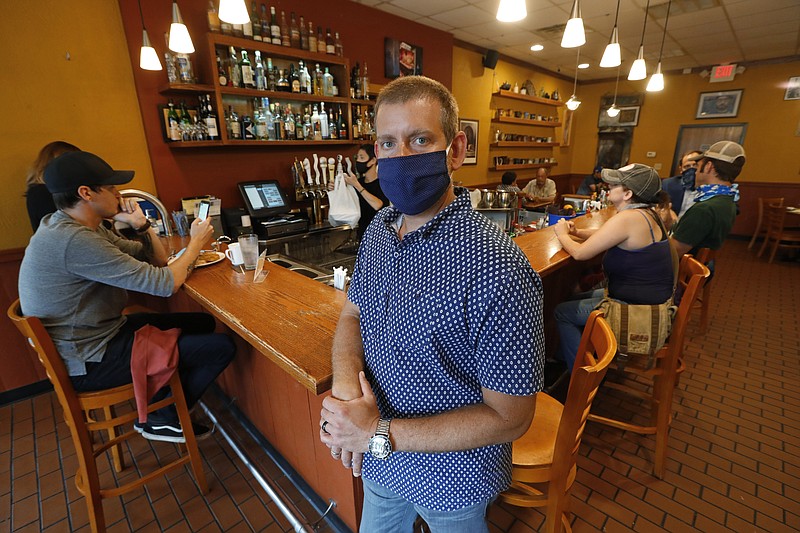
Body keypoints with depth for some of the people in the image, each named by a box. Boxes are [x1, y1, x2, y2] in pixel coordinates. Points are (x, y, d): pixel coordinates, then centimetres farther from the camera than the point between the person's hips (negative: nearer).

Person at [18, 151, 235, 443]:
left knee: (203, 323, 14)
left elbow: (156, 261, 9)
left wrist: (142, 225, -9)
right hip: (91, 362, -10)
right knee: (221, 347, -12)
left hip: (100, 334, 10)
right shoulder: (75, 241, -28)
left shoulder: (81, 228, 4)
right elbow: (165, 284, -27)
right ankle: (160, 420, 11)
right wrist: (196, 242, -12)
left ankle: (159, 403, 20)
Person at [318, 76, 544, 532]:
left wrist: (379, 434, -24)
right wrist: (345, 380, -18)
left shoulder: (500, 270, -32)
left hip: (451, 480, -5)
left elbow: (510, 417, -24)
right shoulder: (379, 229, -9)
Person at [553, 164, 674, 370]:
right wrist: (577, 232, 5)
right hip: (652, 299, 10)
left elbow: (580, 253, -21)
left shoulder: (627, 218, -26)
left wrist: (563, 234, -3)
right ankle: (564, 357, 32)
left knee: (562, 312, 1)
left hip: (637, 309, -10)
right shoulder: (647, 213, 4)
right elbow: (606, 235, 19)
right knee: (575, 300, 20)